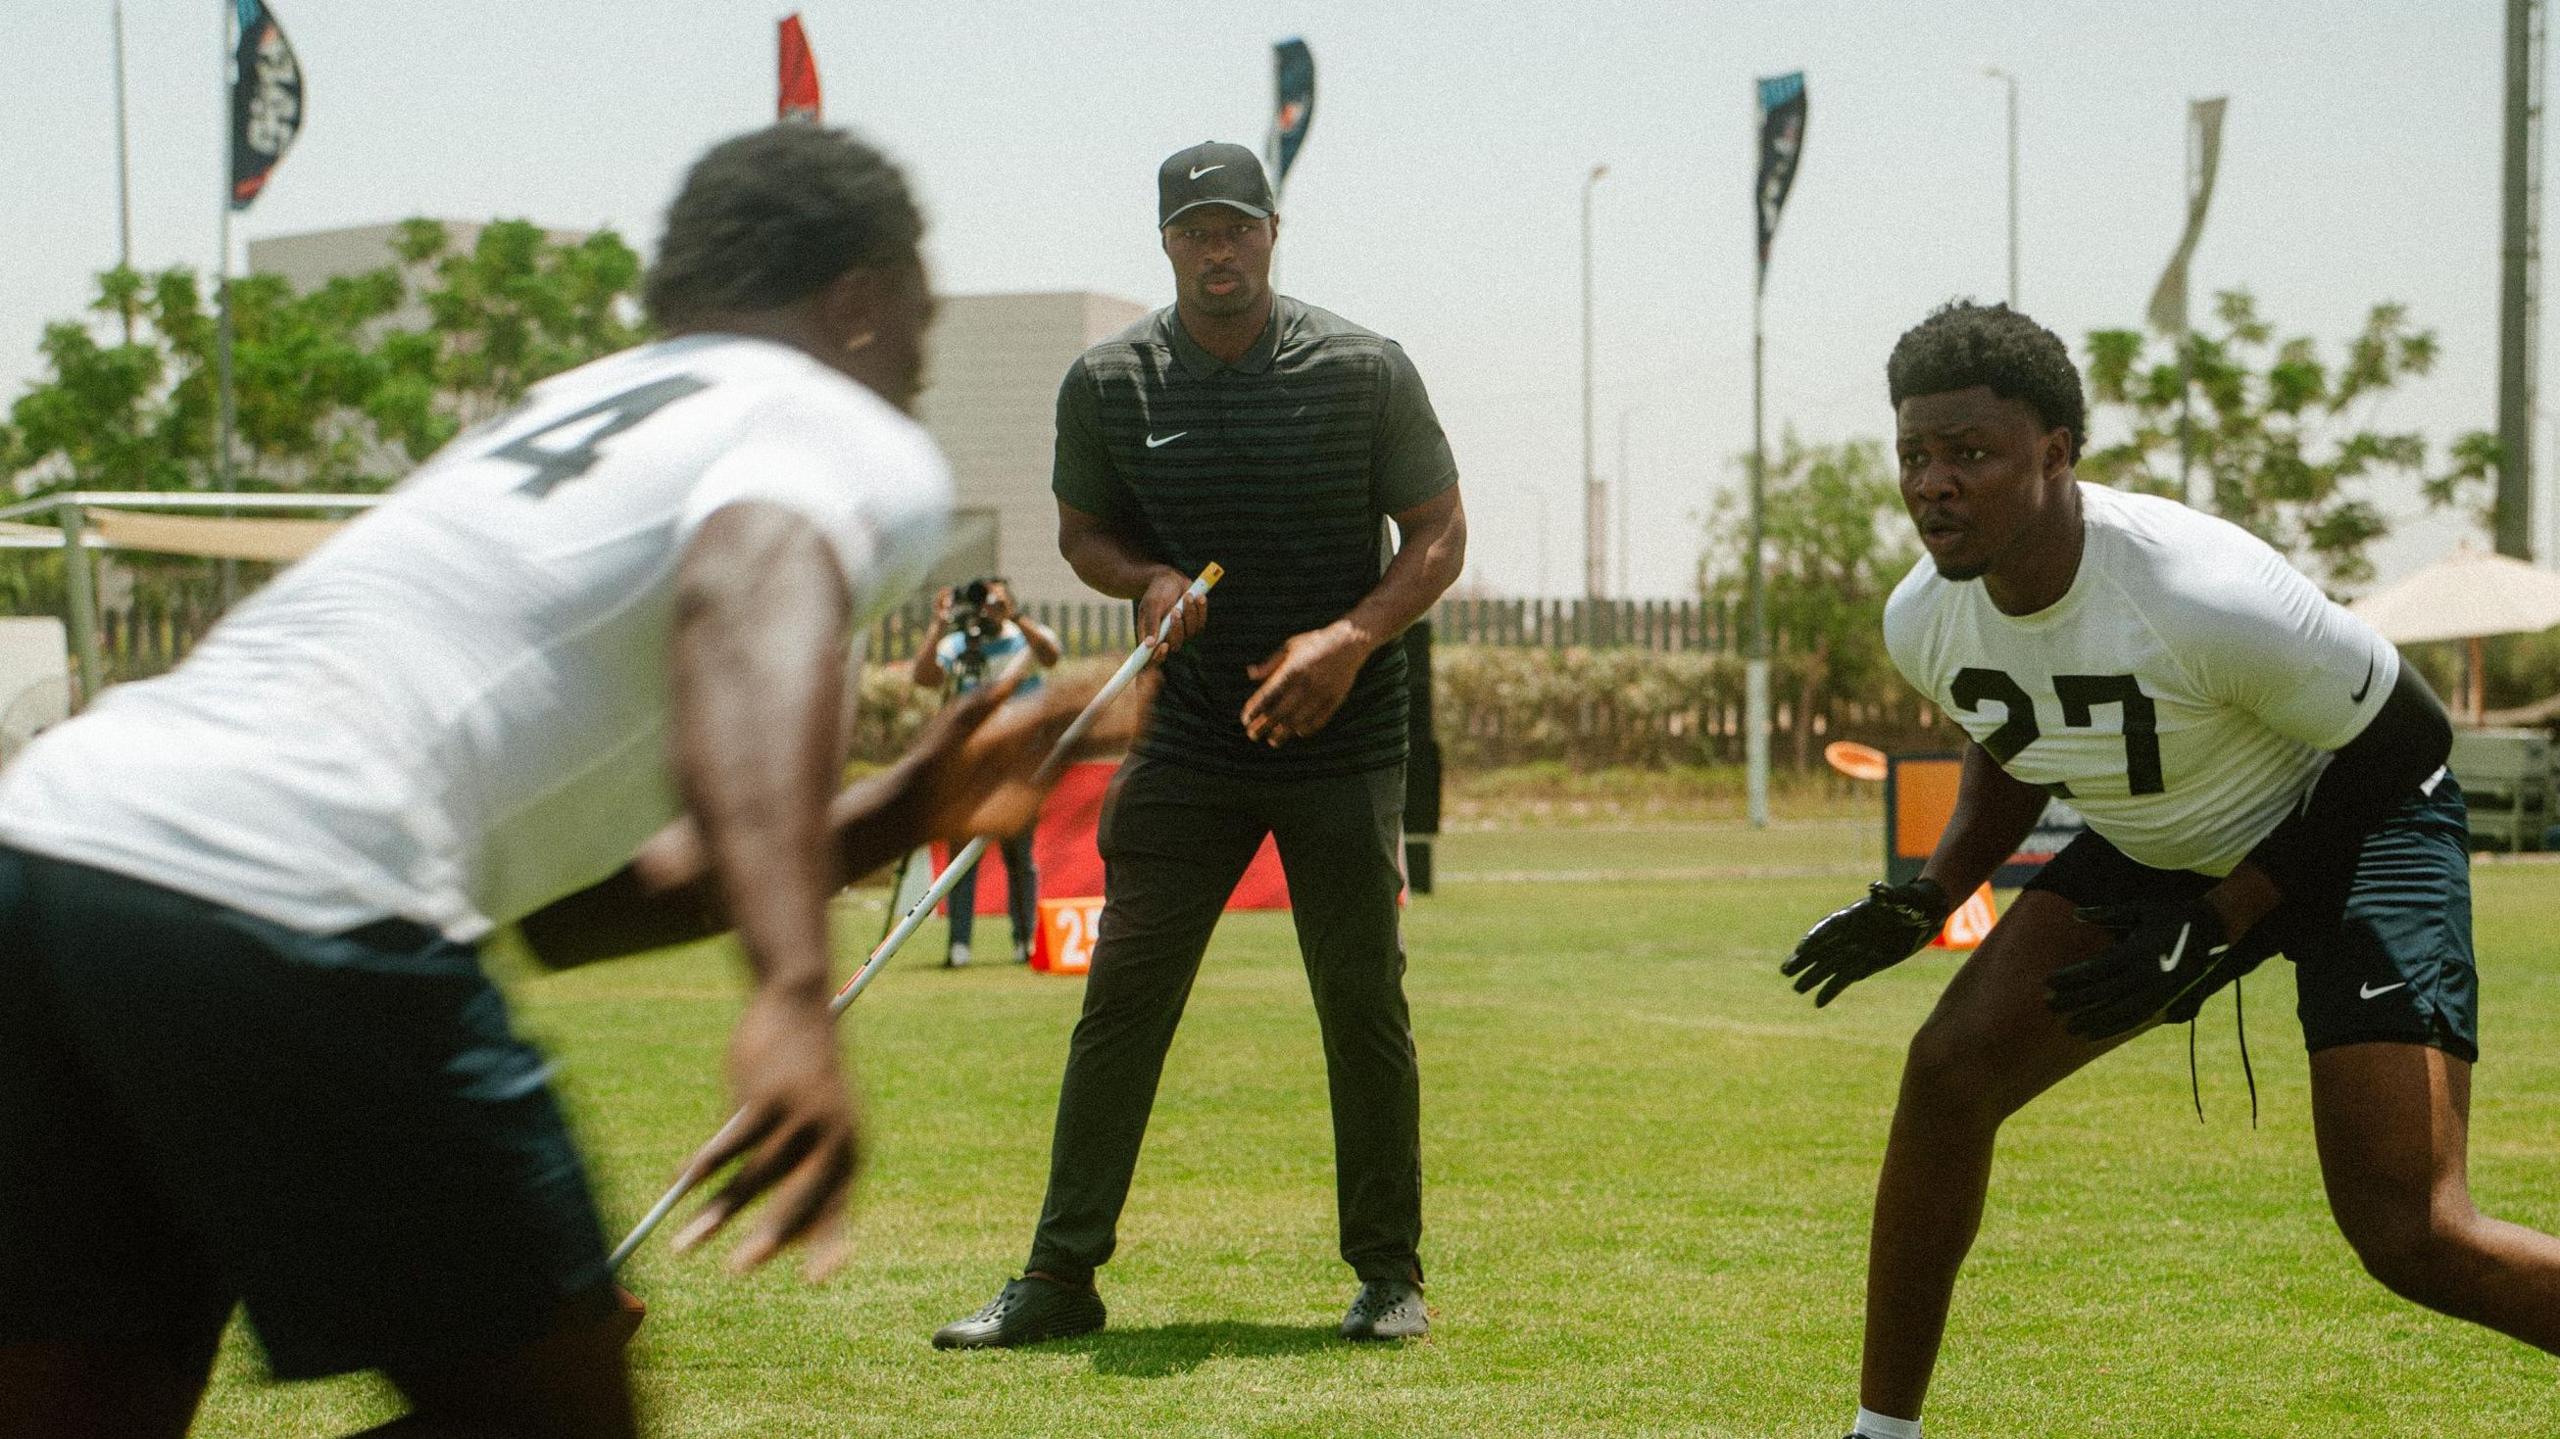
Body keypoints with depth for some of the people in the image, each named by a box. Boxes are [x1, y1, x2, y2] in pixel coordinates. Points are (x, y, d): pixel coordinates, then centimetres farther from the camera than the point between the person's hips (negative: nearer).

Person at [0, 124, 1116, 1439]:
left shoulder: (564, 413, 34)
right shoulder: (861, 442, 10)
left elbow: (574, 881, 36)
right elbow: (752, 603, -16)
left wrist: (896, 815, 39)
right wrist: (795, 995, -29)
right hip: (279, 886, -8)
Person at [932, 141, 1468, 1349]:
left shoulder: (1364, 372, -7)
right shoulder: (1106, 383, -1)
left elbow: (1439, 536, -1)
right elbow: (1081, 529, 13)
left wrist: (1352, 638, -18)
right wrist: (1146, 582, -9)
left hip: (1343, 747, -1)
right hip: (1191, 740, 1)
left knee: (1364, 1008, 2)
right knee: (1120, 998, -3)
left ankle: (1388, 1273, 16)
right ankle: (1060, 1275, 3)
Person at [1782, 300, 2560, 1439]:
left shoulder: (2206, 598, -34)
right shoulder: (1923, 623, -13)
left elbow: (2403, 739, -20)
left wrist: (2215, 930, -23)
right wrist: (1927, 901, -5)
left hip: (2355, 831, -6)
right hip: (2155, 851, 7)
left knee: (2411, 1237, -19)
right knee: (1949, 1072, -8)